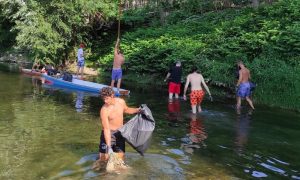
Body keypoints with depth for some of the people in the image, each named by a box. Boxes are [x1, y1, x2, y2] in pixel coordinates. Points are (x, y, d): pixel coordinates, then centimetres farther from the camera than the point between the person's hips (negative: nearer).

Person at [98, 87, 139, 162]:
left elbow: (126, 110, 18)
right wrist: (108, 146, -29)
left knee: (120, 158, 7)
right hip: (109, 133, -4)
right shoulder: (104, 110, -23)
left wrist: (137, 110, 2)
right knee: (104, 158, -4)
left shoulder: (121, 101, -8)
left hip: (120, 133, 4)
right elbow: (106, 129, -24)